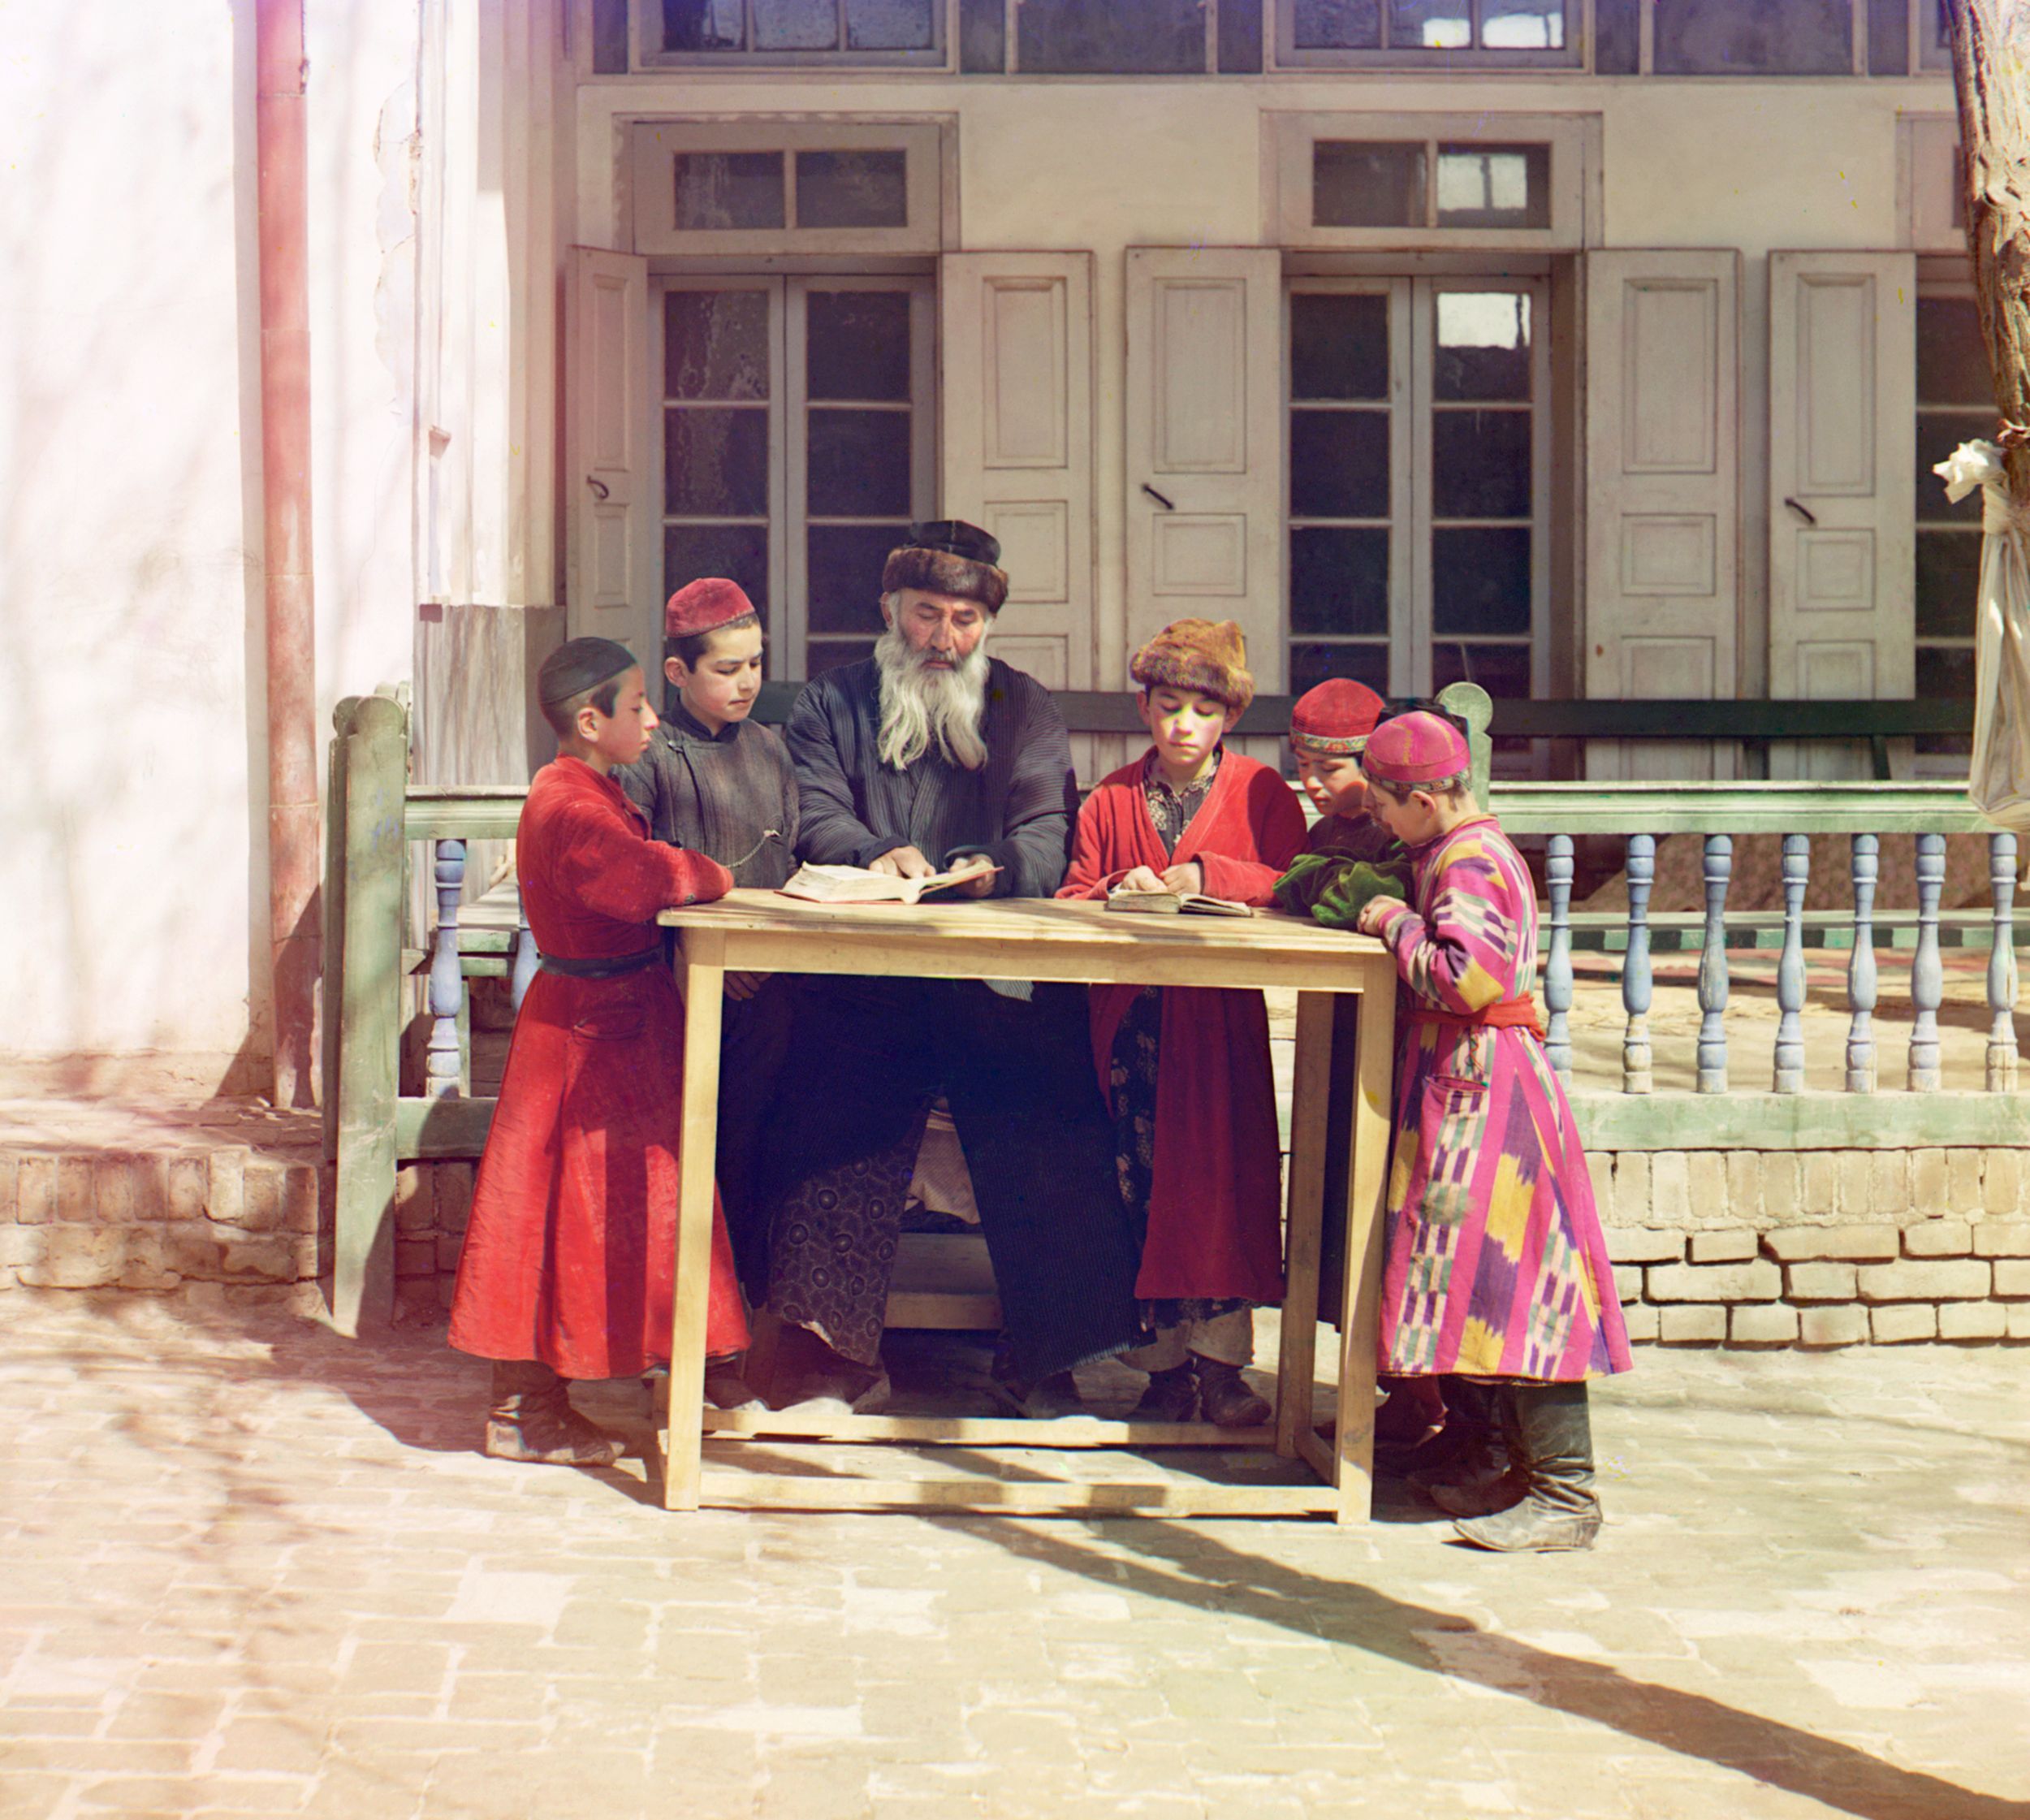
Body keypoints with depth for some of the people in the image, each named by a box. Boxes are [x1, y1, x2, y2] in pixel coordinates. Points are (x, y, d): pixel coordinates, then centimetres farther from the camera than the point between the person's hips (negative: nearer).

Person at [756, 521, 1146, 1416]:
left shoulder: (1025, 710, 18)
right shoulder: (833, 703, 17)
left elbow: (1047, 835, 6)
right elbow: (814, 813, 2)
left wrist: (995, 868, -17)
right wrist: (875, 854, -20)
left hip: (999, 972, 0)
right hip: (863, 968, 0)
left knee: (1045, 1138, -13)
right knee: (839, 1133, -17)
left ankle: (1049, 1355, -4)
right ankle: (839, 1353, -11)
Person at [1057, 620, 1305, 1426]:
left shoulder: (1259, 793, 8)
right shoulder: (1111, 800, 15)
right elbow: (1070, 898, 9)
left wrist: (1209, 876, -16)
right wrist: (1118, 890, -12)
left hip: (1220, 1017, -2)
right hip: (1131, 1018, 2)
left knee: (1221, 1172, -10)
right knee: (1143, 1182, -1)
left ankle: (1222, 1360, -7)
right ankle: (1169, 1360, 4)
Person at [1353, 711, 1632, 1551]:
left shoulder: (1471, 864, -16)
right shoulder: (1455, 852, 16)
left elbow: (1467, 977, -28)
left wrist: (1400, 925, -15)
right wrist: (1393, 917, 13)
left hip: (1485, 1094, -11)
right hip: (1463, 1084, 11)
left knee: (1511, 1282, -11)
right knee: (1496, 1287, 14)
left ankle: (1567, 1496, -9)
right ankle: (1533, 1470, 21)